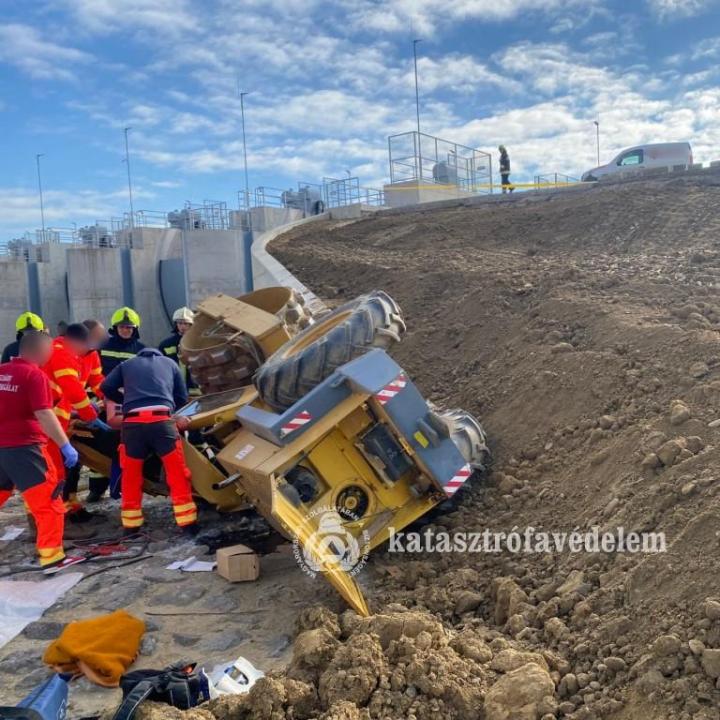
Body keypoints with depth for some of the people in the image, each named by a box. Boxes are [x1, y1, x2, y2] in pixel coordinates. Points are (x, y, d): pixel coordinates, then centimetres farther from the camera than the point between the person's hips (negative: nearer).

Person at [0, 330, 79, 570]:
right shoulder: (35, 374, -10)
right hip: (23, 446, -8)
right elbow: (43, 415, -19)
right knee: (48, 501, -4)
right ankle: (51, 556, -8)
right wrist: (65, 445, -20)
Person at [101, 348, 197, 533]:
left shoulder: (127, 364, 27)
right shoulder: (169, 363, 26)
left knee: (131, 476, 16)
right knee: (177, 474, 7)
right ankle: (187, 522, 10)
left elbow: (106, 387, 16)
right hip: (162, 420, -1)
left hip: (132, 422, 1)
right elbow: (182, 398, 22)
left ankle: (131, 524, 23)